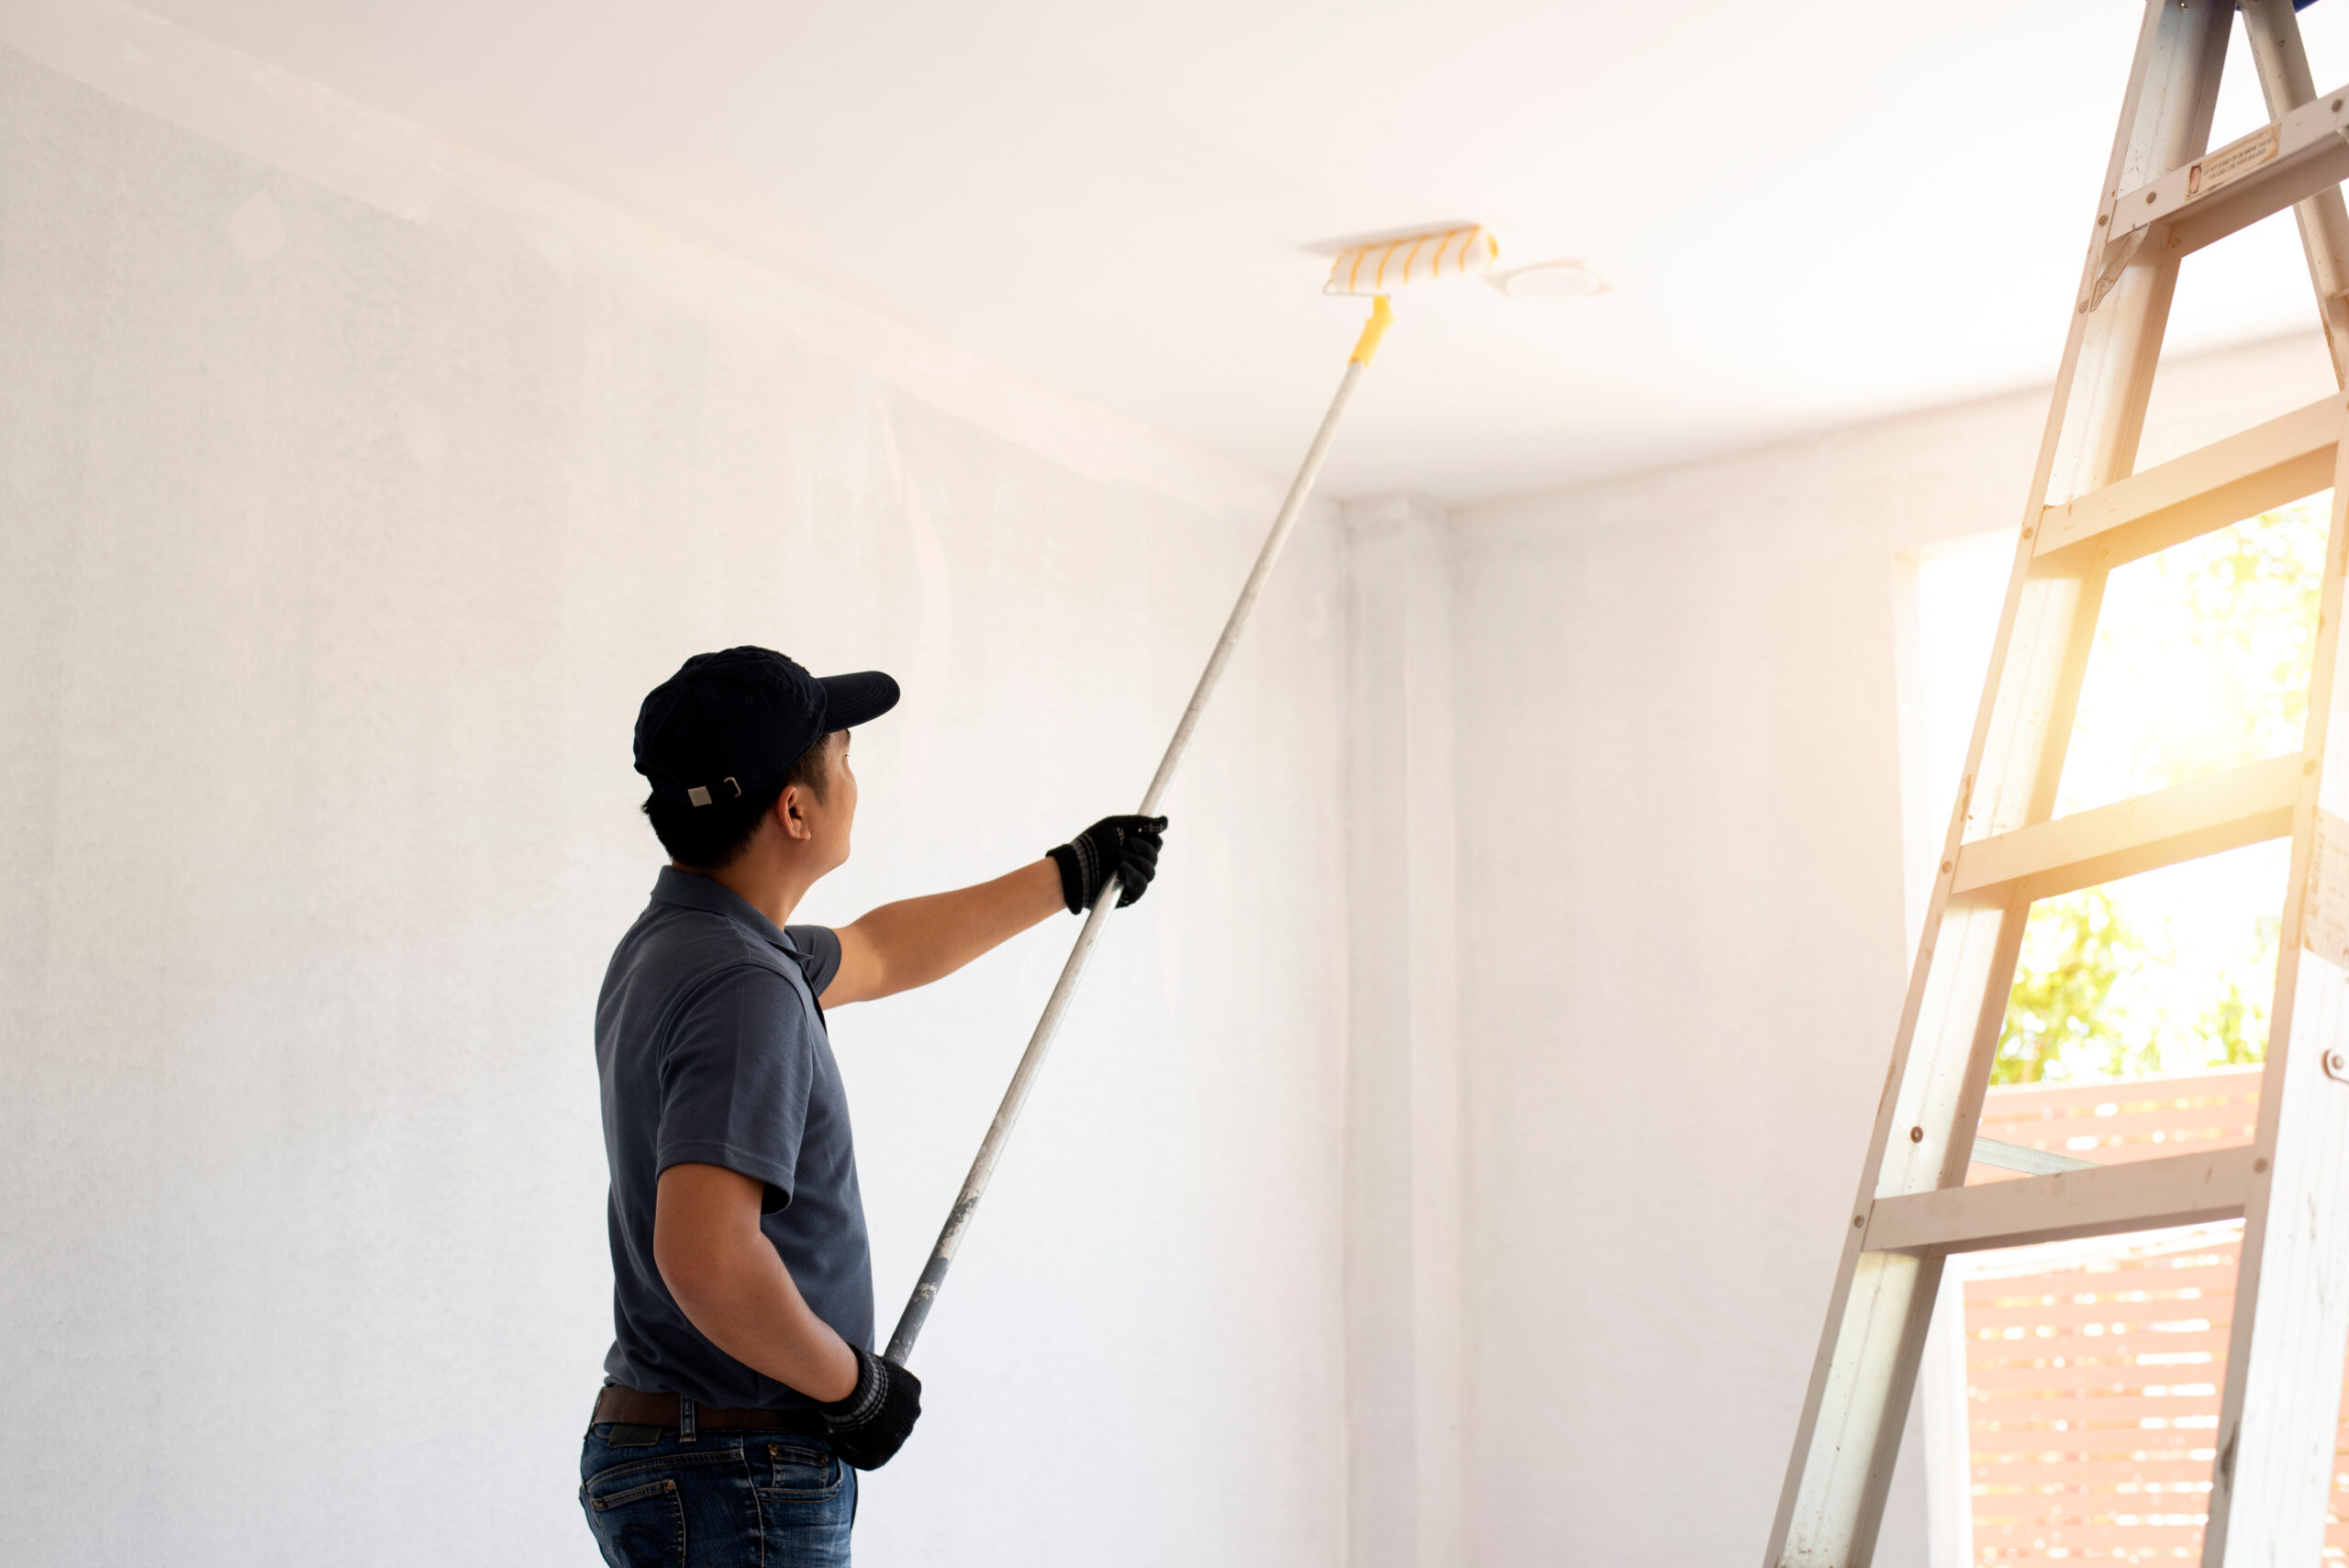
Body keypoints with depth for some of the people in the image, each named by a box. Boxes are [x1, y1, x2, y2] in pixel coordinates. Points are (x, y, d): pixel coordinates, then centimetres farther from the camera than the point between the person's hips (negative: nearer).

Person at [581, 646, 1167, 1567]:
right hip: (736, 1490, -10)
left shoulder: (673, 943, 11)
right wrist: (852, 1384, -17)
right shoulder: (744, 990, -21)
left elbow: (873, 955, 30)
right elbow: (706, 1258, -33)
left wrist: (1070, 876, 39)